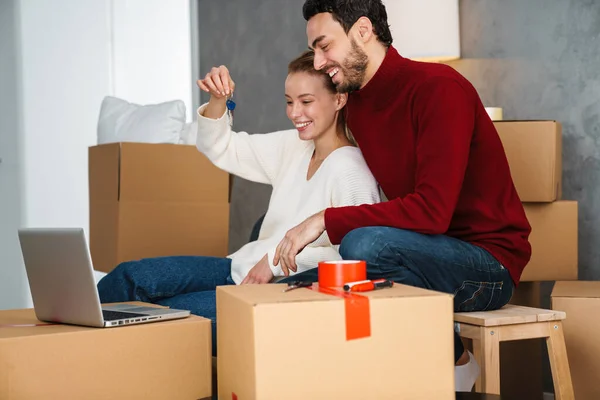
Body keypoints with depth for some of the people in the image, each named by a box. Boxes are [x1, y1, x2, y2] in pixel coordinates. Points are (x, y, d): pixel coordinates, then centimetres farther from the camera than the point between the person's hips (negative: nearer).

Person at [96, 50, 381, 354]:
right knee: (132, 276, -11)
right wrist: (217, 101, -6)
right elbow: (220, 149, 14)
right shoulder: (293, 146, 9)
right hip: (245, 267, 8)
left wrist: (277, 259, -22)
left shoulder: (350, 171, -17)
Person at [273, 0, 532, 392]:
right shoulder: (358, 105, 8)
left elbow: (432, 210, -26)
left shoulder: (439, 87, -17)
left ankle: (453, 359, -9)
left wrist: (327, 220, -25)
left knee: (364, 245, -32)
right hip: (428, 255, 8)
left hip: (489, 262, -7)